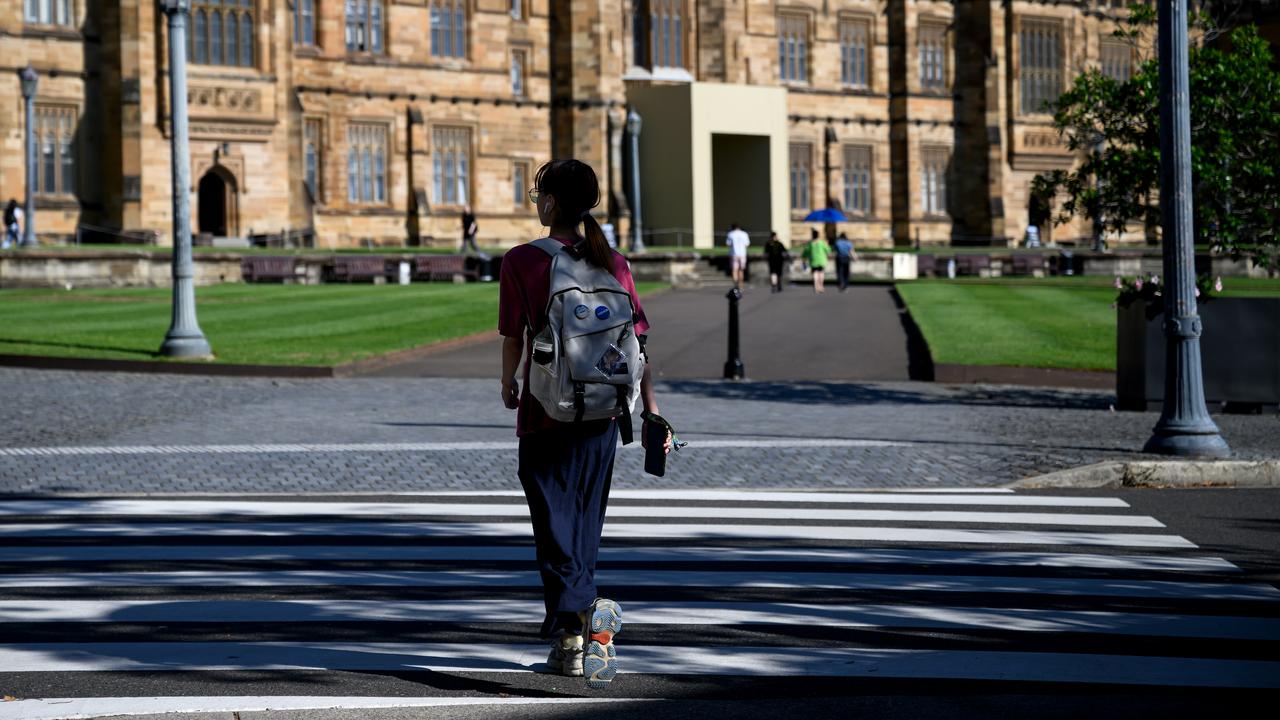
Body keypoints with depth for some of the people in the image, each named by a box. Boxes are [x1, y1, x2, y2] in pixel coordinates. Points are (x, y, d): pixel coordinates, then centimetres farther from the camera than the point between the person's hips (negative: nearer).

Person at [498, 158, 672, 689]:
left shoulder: (522, 261, -8)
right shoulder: (612, 263, 2)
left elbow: (514, 337, -5)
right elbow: (637, 341, 0)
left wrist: (508, 386, 15)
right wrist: (651, 413, 4)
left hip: (547, 411, -4)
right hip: (602, 411, 4)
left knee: (556, 528, -1)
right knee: (586, 526, 17)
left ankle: (574, 629, -14)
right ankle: (588, 624, 22)